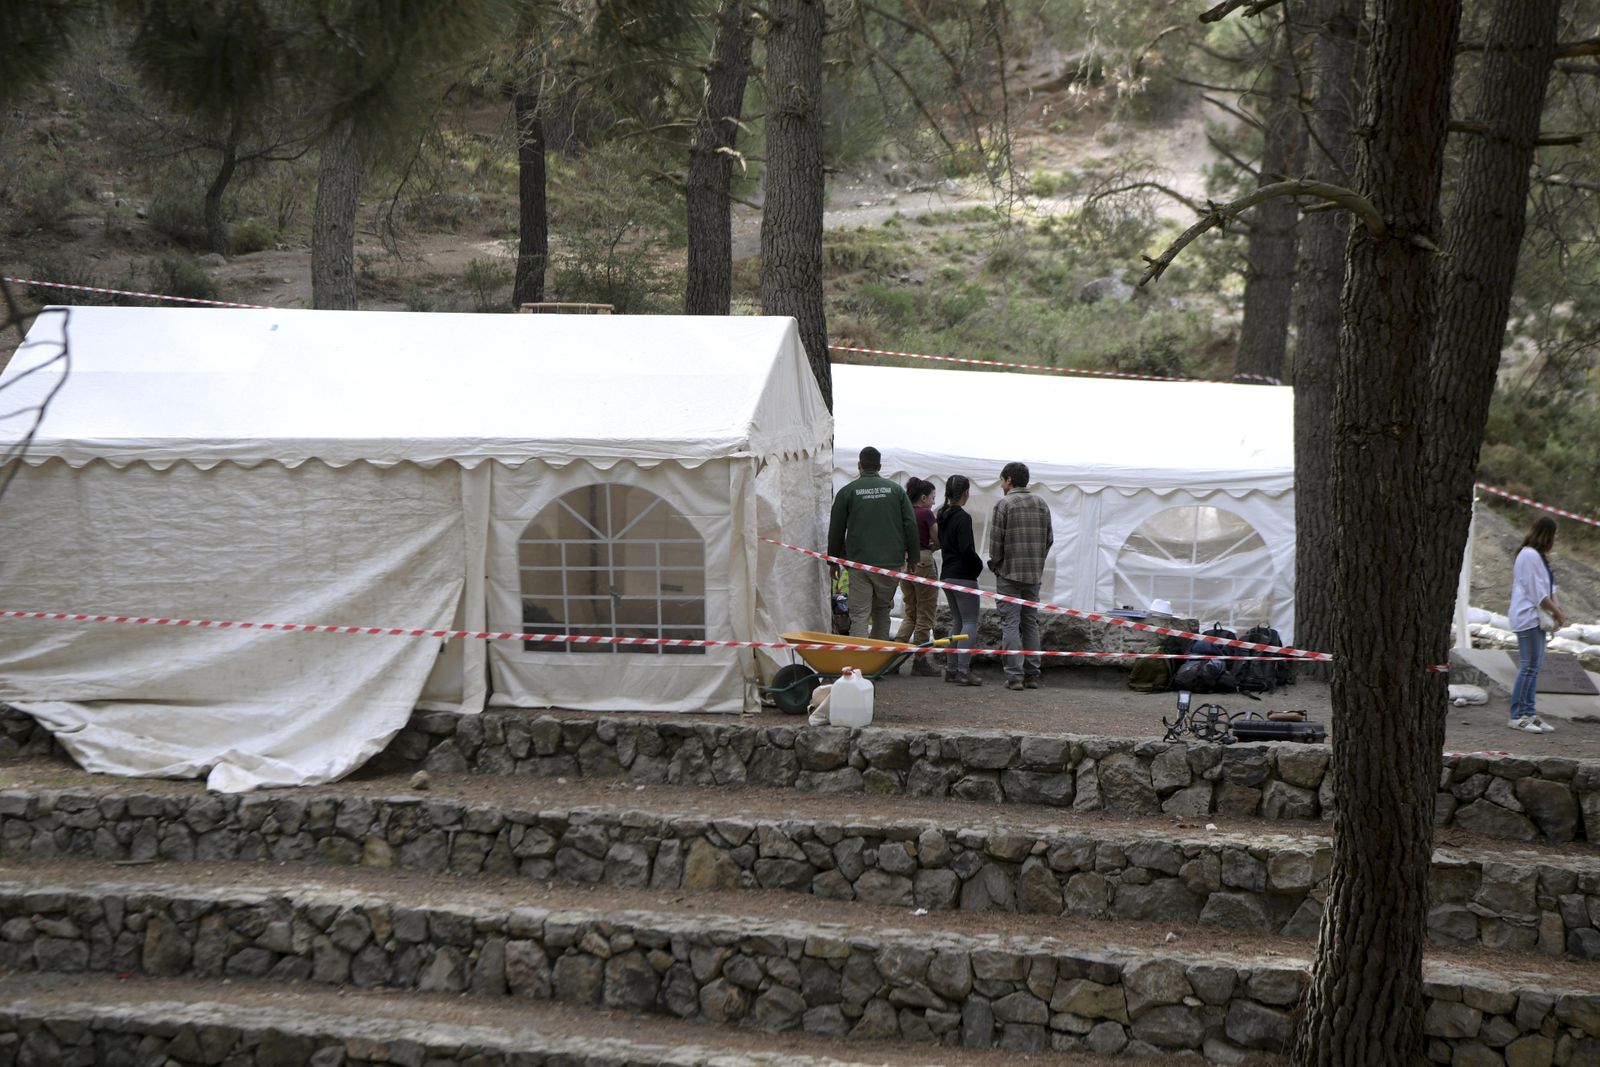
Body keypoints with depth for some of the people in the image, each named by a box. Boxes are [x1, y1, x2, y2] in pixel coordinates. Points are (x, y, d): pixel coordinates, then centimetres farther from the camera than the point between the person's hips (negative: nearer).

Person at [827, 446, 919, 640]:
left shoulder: (847, 492, 2)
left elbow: (836, 529, 6)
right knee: (882, 609, 16)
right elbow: (911, 525, 4)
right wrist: (912, 558, 12)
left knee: (859, 614, -3)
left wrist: (833, 560, 17)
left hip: (860, 563, -2)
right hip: (891, 562, 2)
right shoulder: (896, 490, 6)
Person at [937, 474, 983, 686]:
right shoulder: (962, 517, -15)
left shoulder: (943, 516, 11)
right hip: (963, 576, -9)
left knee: (957, 621, 16)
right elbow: (967, 549, -22)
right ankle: (963, 671, -11)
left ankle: (951, 668, 14)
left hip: (947, 575, 9)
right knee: (970, 623, -5)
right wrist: (979, 565, -3)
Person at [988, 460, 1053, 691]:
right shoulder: (1042, 505, 9)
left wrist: (995, 564, 5)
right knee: (1031, 623, 12)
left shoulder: (1004, 504, -9)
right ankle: (1032, 674, 10)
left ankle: (1015, 675, -10)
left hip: (1009, 572, -5)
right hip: (1034, 575, 5)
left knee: (1010, 624, -4)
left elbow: (996, 540, -10)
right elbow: (1049, 538, 11)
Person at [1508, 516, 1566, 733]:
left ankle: (1529, 713, 13)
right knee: (1529, 666, -9)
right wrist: (1557, 613, -9)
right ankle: (1518, 716, -6)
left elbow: (1548, 588, 17)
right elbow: (1538, 593, -17)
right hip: (1528, 617, -10)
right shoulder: (1529, 555, -15)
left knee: (1534, 666, 10)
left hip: (1537, 618, 10)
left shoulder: (1538, 556, 17)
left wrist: (1557, 610, 3)